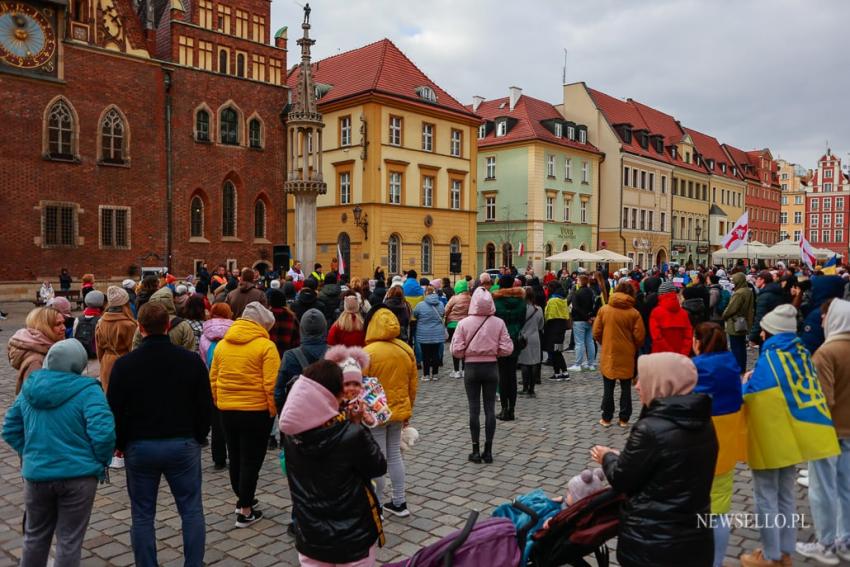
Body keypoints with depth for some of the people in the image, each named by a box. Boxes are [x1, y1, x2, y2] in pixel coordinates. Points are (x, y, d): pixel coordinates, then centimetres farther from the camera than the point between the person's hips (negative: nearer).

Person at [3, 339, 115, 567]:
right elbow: (103, 433, -23)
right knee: (69, 540, 8)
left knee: (35, 536, 23)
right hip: (77, 475, -5)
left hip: (36, 474, 5)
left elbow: (10, 430, 12)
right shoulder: (87, 390, -16)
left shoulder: (29, 388, 3)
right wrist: (101, 462, -6)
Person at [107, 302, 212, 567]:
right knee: (191, 510, 11)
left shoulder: (124, 364, -7)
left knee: (142, 515, 13)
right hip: (183, 445, 0)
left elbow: (115, 410, -2)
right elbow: (205, 406, 0)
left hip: (139, 447, 0)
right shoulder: (192, 361, -6)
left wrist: (120, 444, 14)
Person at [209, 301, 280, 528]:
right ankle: (245, 511, 12)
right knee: (251, 459, 6)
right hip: (256, 410, -5)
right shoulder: (266, 346, -12)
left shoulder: (222, 344, 5)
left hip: (227, 410, 6)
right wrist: (274, 410, -7)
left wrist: (220, 403, 17)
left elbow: (213, 380, 8)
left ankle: (241, 499, 37)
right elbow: (271, 385, -17)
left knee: (235, 457, 20)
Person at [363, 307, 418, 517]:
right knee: (395, 455, 16)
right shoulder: (407, 350, 0)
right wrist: (408, 410, 20)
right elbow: (413, 384, 8)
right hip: (398, 411, 5)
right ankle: (399, 503, 24)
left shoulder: (368, 352, -17)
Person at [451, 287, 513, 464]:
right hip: (491, 367, 1)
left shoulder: (464, 323, -11)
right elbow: (507, 349, -7)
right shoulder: (498, 323, -7)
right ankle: (488, 450, 12)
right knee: (490, 408, 8)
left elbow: (456, 350, -11)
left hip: (471, 368, -1)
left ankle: (476, 450, 11)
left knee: (474, 409, 6)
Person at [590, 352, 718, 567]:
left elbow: (622, 481, -12)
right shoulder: (703, 422, -1)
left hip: (651, 545, -7)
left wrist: (607, 457, 7)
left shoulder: (651, 429, -25)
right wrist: (624, 458, 14)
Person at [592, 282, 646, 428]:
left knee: (608, 388, 11)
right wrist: (634, 348, 12)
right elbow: (639, 336, -8)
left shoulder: (604, 309, -6)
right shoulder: (634, 313, -9)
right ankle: (624, 419, 15)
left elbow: (596, 333, -3)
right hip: (627, 356, -1)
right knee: (626, 388, 12)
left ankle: (606, 418, 15)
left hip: (608, 355, 1)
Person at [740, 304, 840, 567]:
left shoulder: (769, 357, -20)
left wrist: (746, 382, 3)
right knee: (786, 495, 18)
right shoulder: (800, 352, 2)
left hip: (770, 439, -7)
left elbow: (749, 398, -18)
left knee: (766, 497, 6)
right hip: (793, 436, 8)